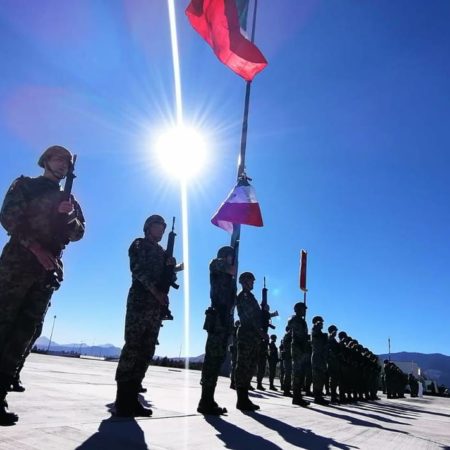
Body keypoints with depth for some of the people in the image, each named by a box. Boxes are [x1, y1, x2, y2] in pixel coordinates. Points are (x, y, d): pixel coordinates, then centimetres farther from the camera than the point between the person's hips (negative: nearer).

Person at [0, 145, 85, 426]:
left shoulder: (70, 200, 21)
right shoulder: (25, 185, 10)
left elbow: (78, 233, 10)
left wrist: (69, 215, -12)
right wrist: (35, 247, -15)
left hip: (48, 270, 4)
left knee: (25, 330, 1)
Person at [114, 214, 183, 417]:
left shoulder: (162, 252, 26)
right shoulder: (139, 244, 7)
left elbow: (165, 275, 18)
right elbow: (138, 270, -6)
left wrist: (174, 267, -4)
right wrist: (156, 291, -15)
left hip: (157, 304, 7)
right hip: (140, 300, -7)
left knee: (146, 350, 2)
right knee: (133, 347, -12)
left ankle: (132, 398, 6)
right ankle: (122, 400, -9)